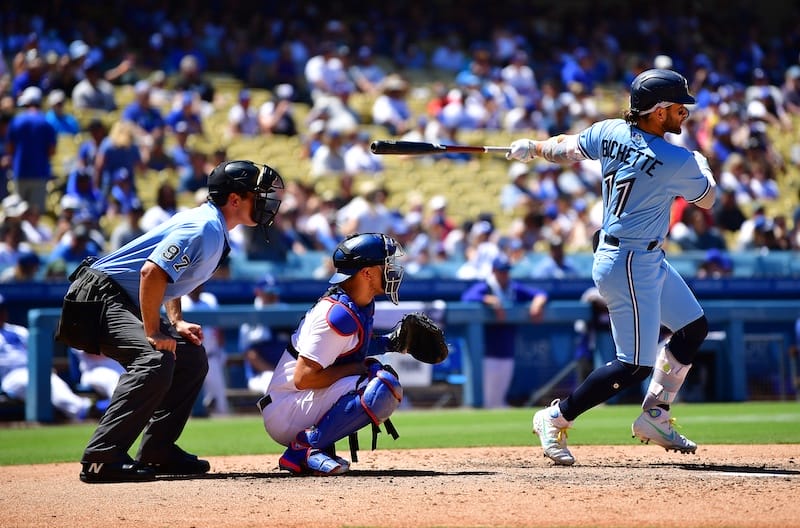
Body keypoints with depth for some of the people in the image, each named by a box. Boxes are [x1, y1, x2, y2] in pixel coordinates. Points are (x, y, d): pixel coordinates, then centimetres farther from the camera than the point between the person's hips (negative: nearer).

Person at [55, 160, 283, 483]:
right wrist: (153, 333, -24)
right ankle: (101, 458, -34)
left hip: (128, 303, 11)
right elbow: (152, 272, -30)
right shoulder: (205, 227, -19)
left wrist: (176, 323, 10)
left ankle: (157, 451, 14)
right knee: (156, 360, -31)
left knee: (192, 357, 14)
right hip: (101, 295, -11)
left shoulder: (216, 230, 13)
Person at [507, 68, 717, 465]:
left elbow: (564, 150, 12)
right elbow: (707, 198, -1)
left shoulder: (610, 132, -2)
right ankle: (555, 420, 3)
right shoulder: (677, 162, -21)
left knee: (694, 328, 19)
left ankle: (654, 418, 25)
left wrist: (531, 148, 29)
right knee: (635, 366, -7)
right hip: (630, 264, -10)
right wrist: (701, 166, 18)